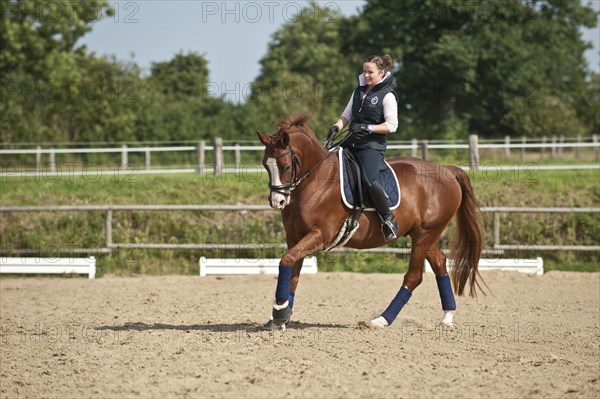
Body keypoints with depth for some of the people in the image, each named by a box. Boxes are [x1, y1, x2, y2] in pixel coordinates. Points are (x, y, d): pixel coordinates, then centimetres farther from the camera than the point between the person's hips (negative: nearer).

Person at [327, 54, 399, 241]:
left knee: (369, 181, -28)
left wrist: (367, 128, -20)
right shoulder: (359, 91, 14)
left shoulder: (387, 96, -7)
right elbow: (347, 115, 18)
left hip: (373, 145, -8)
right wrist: (337, 127, -3)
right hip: (352, 142, 8)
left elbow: (391, 125, -11)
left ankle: (388, 220, -12)